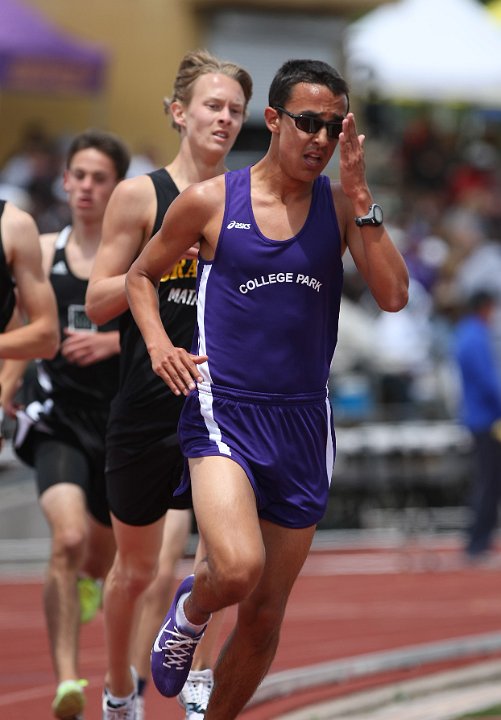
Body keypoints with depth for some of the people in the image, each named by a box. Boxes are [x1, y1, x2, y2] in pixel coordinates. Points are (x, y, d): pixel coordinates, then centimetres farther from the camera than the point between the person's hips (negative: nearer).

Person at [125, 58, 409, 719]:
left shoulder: (342, 205, 4)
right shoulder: (211, 201, -1)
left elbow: (393, 295, -9)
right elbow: (141, 275, 13)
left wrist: (360, 196, -14)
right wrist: (158, 344, -5)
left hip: (303, 422, 3)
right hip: (224, 410, -3)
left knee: (265, 618, 9)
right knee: (238, 569, -28)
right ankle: (190, 609, 8)